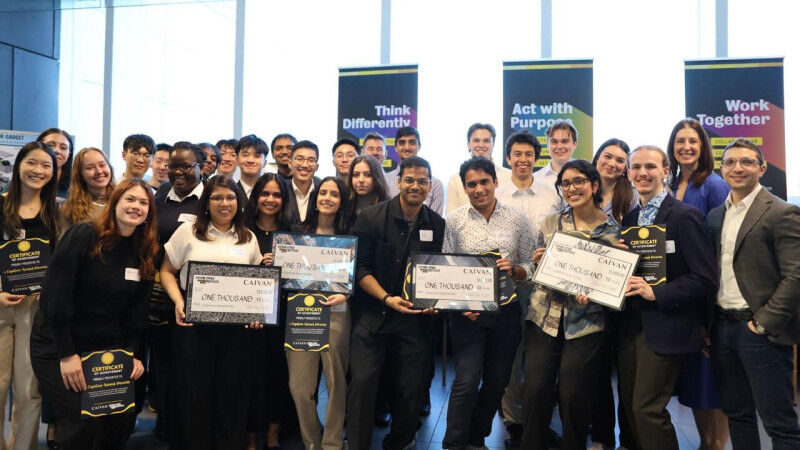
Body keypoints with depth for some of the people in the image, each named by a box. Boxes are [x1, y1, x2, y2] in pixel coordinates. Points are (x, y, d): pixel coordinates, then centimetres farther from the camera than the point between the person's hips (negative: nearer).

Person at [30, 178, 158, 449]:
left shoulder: (144, 254, 2)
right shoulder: (83, 236, -15)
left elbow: (136, 310, 6)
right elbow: (55, 294, -18)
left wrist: (134, 353, -2)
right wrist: (67, 354, -19)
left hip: (110, 349, 5)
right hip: (57, 347, -5)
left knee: (124, 416, -2)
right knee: (83, 422, -11)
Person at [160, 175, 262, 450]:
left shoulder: (248, 238, 11)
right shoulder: (188, 231, 3)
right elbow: (166, 271, 5)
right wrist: (178, 302, -11)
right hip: (193, 323, -2)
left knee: (231, 393, 7)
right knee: (193, 393, 4)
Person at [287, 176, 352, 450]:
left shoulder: (349, 237, 5)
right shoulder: (298, 232, 10)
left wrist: (344, 295, -15)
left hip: (336, 314, -1)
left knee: (336, 383, 4)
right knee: (299, 387, 1)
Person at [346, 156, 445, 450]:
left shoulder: (438, 225, 5)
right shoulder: (372, 218, -4)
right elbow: (359, 267, -5)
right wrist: (386, 298, -15)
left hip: (414, 318, 2)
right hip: (372, 313, -2)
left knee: (411, 387, 8)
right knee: (362, 381, -7)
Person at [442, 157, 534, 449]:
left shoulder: (517, 219, 2)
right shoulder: (454, 221, -1)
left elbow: (531, 266, 6)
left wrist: (513, 269, -15)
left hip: (506, 311, 2)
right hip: (467, 312, -2)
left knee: (497, 381, 11)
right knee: (467, 381, -8)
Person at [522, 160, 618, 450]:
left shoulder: (612, 230, -1)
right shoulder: (551, 223, 7)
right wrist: (537, 262, -10)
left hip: (586, 323, -2)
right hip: (544, 317, 2)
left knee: (573, 397, 2)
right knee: (535, 391, -1)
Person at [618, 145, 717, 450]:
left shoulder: (685, 216, -10)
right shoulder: (629, 219, 12)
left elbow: (705, 279, -14)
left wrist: (656, 293, -21)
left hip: (664, 327, -7)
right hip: (630, 324, 7)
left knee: (647, 408, -4)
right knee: (628, 404, 13)